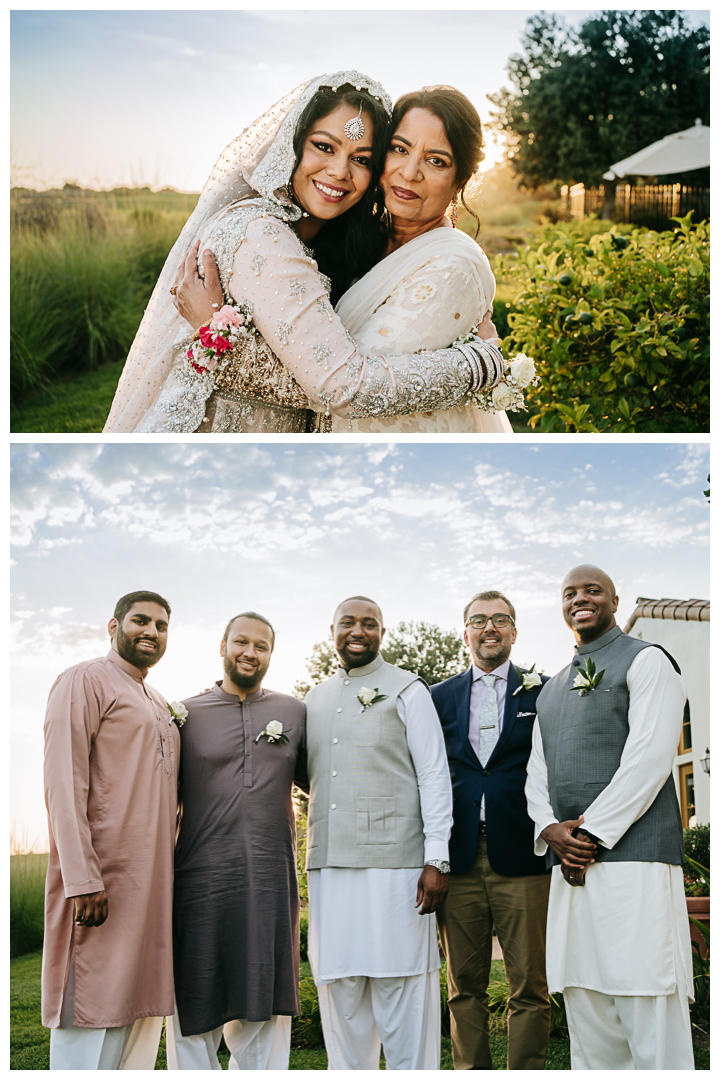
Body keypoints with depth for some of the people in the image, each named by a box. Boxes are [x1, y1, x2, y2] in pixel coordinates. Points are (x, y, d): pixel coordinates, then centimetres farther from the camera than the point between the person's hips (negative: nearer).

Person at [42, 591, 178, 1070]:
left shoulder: (161, 707, 23)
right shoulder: (84, 681, -2)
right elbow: (64, 782, -12)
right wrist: (82, 878, -21)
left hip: (152, 884, 8)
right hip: (101, 881, -8)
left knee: (143, 1014, 9)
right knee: (91, 1014, -6)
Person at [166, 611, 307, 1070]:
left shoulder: (294, 713, 11)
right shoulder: (186, 715, 6)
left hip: (271, 882, 2)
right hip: (201, 880, -2)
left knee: (263, 1010, 8)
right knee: (195, 1013, 4)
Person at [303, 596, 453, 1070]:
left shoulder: (407, 690, 4)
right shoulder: (316, 699, 18)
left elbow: (434, 776, -1)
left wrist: (437, 859, -10)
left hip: (393, 865, -4)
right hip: (330, 865, 5)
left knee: (401, 990, -3)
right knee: (341, 990, 6)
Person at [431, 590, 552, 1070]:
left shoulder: (545, 692, 8)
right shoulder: (440, 697, 14)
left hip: (521, 857, -2)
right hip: (459, 860, 2)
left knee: (529, 988, 0)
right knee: (465, 987, 8)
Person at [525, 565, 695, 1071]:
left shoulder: (646, 660, 2)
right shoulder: (552, 690, 24)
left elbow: (650, 758, -9)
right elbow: (537, 773, 18)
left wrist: (590, 832, -12)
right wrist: (551, 830, -2)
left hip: (633, 858, -7)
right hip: (569, 866, 7)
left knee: (652, 1026, -8)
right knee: (587, 1028, 8)